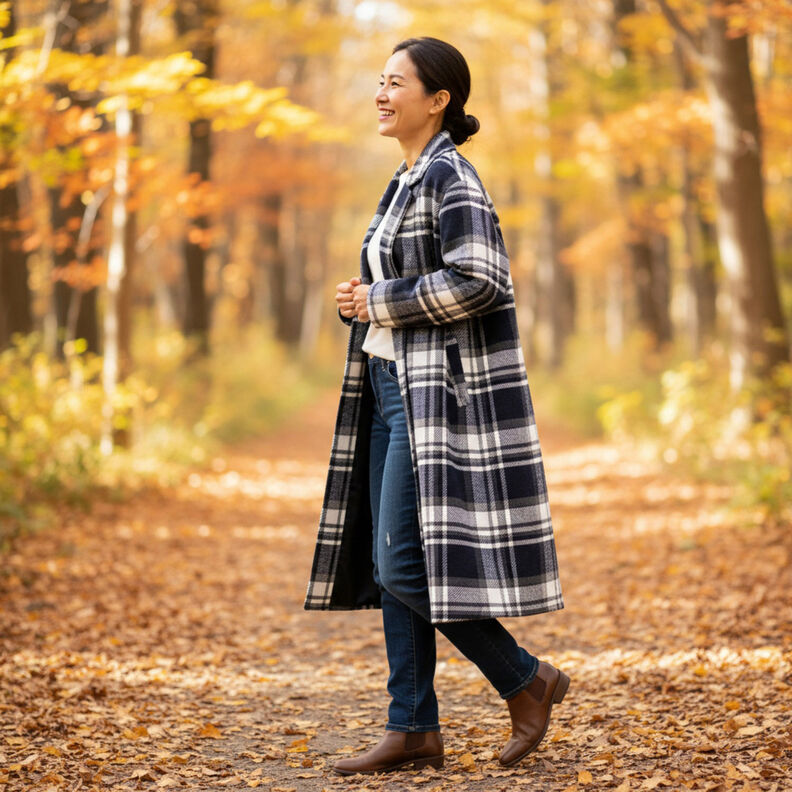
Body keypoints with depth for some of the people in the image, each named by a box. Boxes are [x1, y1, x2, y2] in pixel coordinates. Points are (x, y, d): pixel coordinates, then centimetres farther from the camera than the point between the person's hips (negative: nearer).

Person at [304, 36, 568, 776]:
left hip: (438, 393, -10)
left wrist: (378, 302, -14)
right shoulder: (407, 182, 17)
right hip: (395, 386, 10)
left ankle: (526, 679, 4)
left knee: (403, 564, -11)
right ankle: (413, 728, 12)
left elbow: (476, 281, -24)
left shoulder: (451, 176, -11)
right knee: (387, 565, 7)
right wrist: (362, 302, 7)